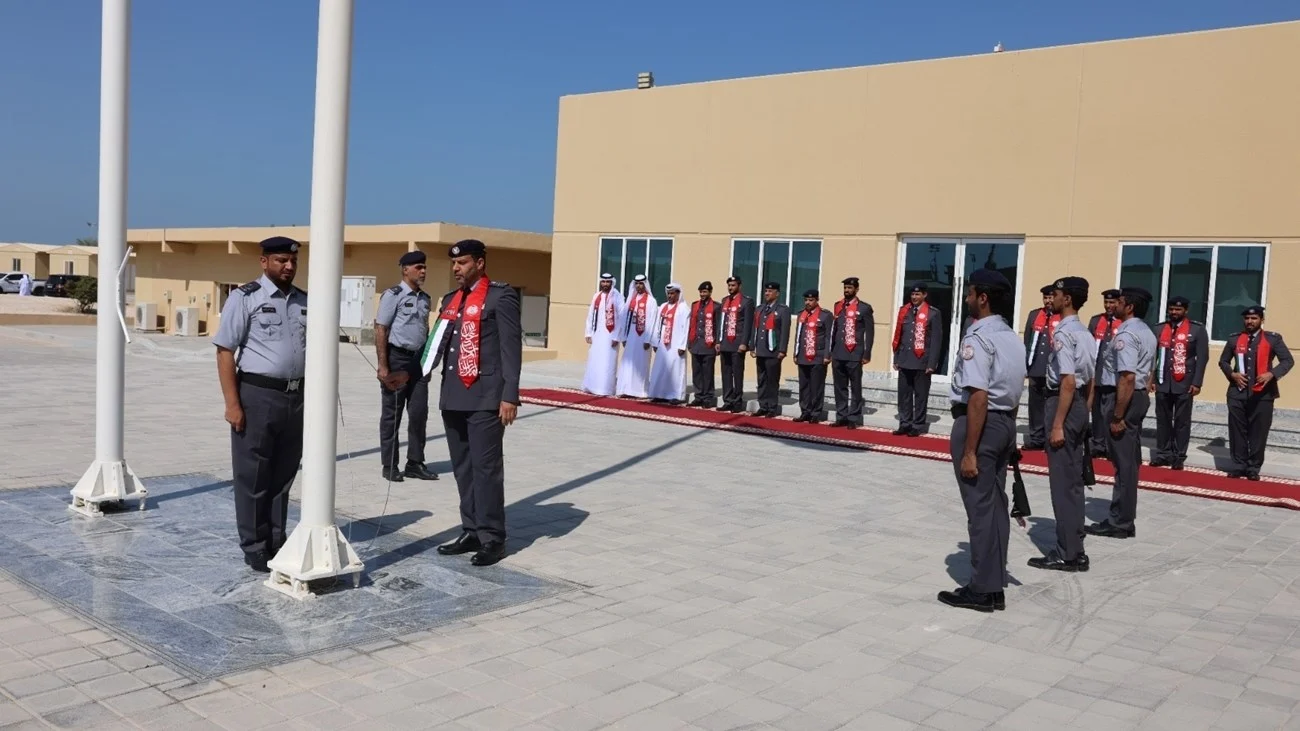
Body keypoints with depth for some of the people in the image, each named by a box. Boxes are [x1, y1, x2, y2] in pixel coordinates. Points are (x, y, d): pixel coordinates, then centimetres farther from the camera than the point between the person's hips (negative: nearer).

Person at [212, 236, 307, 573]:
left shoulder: (305, 302, 10)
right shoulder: (245, 298, -5)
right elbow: (225, 351, -8)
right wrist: (232, 404, -13)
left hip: (297, 397, 5)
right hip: (257, 395, -5)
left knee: (284, 474, 13)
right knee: (252, 476, 4)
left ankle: (277, 541, 26)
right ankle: (254, 547, 17)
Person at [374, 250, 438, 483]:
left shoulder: (425, 299, 12)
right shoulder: (393, 295, -8)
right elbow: (380, 330, -10)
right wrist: (383, 366, -15)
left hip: (418, 359, 6)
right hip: (397, 358, -6)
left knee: (419, 412, 6)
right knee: (392, 414, 4)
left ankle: (415, 463, 16)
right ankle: (390, 466, 13)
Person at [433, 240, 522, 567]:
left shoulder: (501, 295, -4)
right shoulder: (450, 299, 17)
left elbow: (511, 346, -9)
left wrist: (510, 395, -14)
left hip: (485, 397, -7)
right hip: (454, 396, 7)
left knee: (486, 468, -5)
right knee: (462, 468, 10)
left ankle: (492, 538, 3)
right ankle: (471, 532, 18)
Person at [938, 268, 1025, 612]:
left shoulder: (978, 338, -16)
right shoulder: (1012, 337, 13)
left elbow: (978, 397, -22)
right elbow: (1014, 393, 15)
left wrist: (969, 451, -22)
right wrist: (1007, 435, 21)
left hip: (979, 422, -9)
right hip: (1005, 422, 9)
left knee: (980, 506, -2)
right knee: (996, 504, 13)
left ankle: (982, 590, 6)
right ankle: (994, 585, 21)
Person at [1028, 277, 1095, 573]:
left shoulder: (1063, 333, -16)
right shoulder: (1086, 334, 13)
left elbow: (1068, 381, -22)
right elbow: (1090, 381, 16)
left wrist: (1057, 424, -21)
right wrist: (1084, 412, 20)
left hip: (1063, 403, -10)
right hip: (1080, 405, 10)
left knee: (1062, 480, -4)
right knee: (1073, 479, 14)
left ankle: (1068, 554, 1)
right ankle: (1074, 549, 22)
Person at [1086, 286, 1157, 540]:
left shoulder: (1126, 335, -18)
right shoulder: (1147, 332, 16)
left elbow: (1127, 378, -25)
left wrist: (1117, 416, -22)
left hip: (1127, 398, -11)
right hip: (1140, 396, 11)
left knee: (1123, 461, -4)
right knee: (1130, 459, 15)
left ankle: (1120, 523, 3)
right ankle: (1125, 518, 24)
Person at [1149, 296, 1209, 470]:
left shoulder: (1197, 329, 0)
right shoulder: (1159, 328, 9)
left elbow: (1202, 358, -3)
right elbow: (1152, 355, 9)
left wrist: (1197, 383, -9)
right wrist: (1150, 379, 3)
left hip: (1184, 384, -3)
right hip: (1162, 383, 3)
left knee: (1182, 421, 2)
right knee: (1163, 420, 7)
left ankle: (1179, 457, 9)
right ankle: (1163, 454, 14)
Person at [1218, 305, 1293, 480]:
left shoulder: (1273, 339, 3)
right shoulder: (1234, 339, 9)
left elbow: (1288, 360, -1)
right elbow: (1223, 361, 16)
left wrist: (1272, 374, -17)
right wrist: (1232, 374, -4)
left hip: (1263, 394, -2)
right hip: (1237, 393, 2)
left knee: (1258, 433, 1)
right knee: (1237, 431, 4)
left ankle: (1254, 468, 9)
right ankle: (1239, 465, 13)